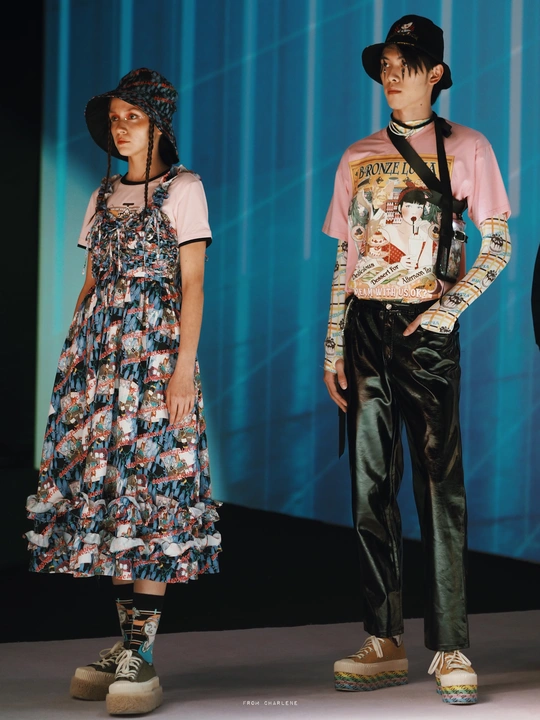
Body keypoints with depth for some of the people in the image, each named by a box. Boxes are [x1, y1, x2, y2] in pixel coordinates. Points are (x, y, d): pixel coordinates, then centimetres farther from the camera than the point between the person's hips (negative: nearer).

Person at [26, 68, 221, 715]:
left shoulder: (182, 188, 2)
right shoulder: (104, 196, 19)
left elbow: (192, 282, -5)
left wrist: (184, 365, -13)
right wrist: (73, 356, 11)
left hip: (155, 346, -6)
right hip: (98, 347, 6)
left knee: (148, 490, -11)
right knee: (103, 488, 2)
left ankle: (143, 657, -11)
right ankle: (125, 642, 8)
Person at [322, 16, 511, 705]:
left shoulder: (467, 148, 4)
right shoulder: (358, 158, 13)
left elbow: (498, 245, 1)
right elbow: (344, 259, 14)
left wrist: (449, 308, -11)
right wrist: (332, 348, 8)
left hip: (427, 328, -4)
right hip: (365, 326, 4)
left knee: (440, 485, -7)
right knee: (370, 487, 3)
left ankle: (450, 650, -4)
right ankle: (384, 644, 8)